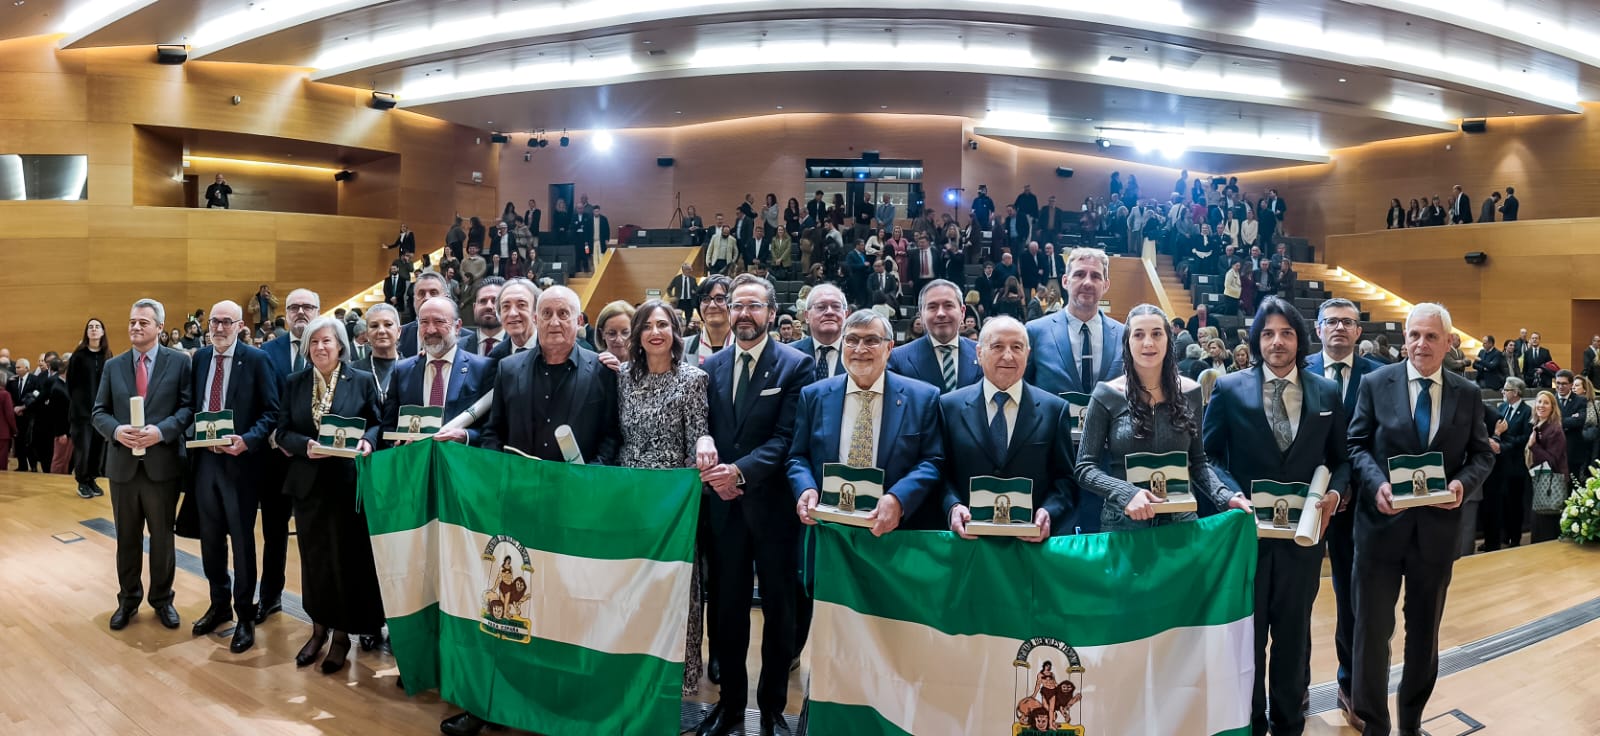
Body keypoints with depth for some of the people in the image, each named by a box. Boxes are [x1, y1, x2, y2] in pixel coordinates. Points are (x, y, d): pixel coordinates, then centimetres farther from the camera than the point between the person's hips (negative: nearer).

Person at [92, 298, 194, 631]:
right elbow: (99, 412, 6)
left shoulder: (179, 362, -1)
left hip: (163, 462, -3)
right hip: (123, 464, 3)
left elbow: (188, 407, -7)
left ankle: (162, 599, 24)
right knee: (127, 538, 14)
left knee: (162, 537, 9)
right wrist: (117, 430, -15)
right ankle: (128, 599, 28)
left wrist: (161, 431, -22)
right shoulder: (113, 366, 8)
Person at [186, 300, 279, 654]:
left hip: (239, 460, -5)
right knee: (211, 538, 15)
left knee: (242, 539, 4)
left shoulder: (256, 359, -7)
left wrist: (247, 441, -22)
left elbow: (271, 412, -9)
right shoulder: (200, 357, 9)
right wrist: (193, 431, -5)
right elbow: (191, 403, 14)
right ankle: (219, 604, 32)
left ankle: (245, 616, 16)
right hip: (204, 458, 5)